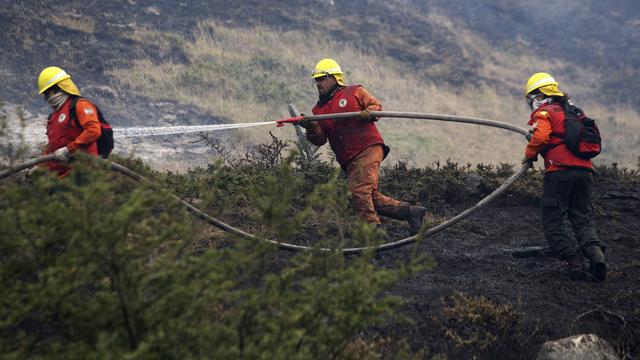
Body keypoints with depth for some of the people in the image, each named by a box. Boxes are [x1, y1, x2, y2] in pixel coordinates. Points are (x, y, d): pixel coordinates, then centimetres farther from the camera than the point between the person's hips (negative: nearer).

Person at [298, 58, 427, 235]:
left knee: (360, 189, -23)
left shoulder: (354, 92, 8)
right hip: (349, 161, 6)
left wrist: (368, 113, -13)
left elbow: (376, 105, 9)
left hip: (368, 148, -6)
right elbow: (320, 139, 10)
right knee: (371, 197, -1)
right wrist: (311, 128, -12)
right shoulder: (319, 110, 20)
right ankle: (410, 211, 9)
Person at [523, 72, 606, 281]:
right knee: (583, 219, 10)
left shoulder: (544, 113, 2)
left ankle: (574, 261, -12)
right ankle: (595, 252, -17)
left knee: (552, 223, 2)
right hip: (585, 171, 7)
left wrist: (529, 155, 3)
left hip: (560, 172, -7)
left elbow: (540, 138, -15)